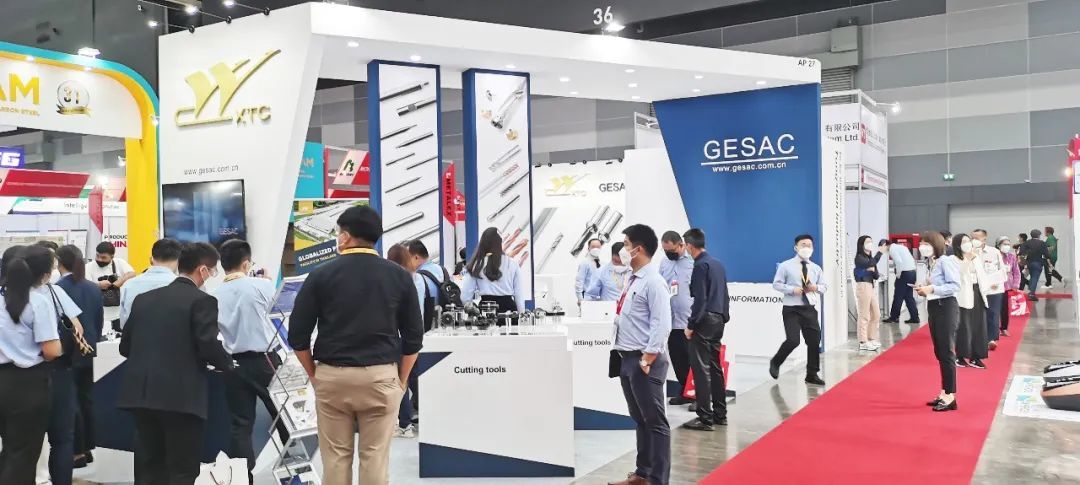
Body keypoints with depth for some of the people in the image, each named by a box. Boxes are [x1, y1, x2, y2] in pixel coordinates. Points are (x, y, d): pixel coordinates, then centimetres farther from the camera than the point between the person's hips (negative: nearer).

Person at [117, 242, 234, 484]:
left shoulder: (143, 298, 14)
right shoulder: (202, 300, -6)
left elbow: (125, 346, 15)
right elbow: (209, 346, -15)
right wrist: (228, 364, 4)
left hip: (142, 394, 6)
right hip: (182, 397, -6)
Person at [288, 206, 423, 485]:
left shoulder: (322, 275, -2)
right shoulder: (399, 276, 1)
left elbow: (298, 336, -1)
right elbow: (413, 336, 4)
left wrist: (314, 375, 11)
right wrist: (401, 379, 13)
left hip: (332, 376, 0)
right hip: (381, 376, 0)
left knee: (336, 457, 9)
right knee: (375, 457, 5)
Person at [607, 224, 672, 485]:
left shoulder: (653, 282, -15)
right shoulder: (632, 279, 12)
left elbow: (661, 325, -21)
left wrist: (646, 360, -20)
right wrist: (628, 356, 14)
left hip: (644, 361, -9)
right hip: (626, 358, 9)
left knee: (655, 421, 1)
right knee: (639, 419, 19)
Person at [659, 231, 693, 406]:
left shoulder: (694, 260, -9)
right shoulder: (664, 261, 10)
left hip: (691, 321, -6)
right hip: (672, 320, 6)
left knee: (692, 360, 1)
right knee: (677, 360, 12)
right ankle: (684, 392, 24)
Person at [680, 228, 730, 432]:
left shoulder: (700, 265, -14)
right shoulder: (717, 263, 13)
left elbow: (700, 299, -18)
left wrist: (690, 325, -14)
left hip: (705, 320, -9)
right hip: (719, 319, 9)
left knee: (701, 369, -5)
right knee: (715, 367, 14)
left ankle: (705, 418, -3)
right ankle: (720, 414, 21)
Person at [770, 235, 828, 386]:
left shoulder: (816, 268, 9)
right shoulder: (786, 266, -3)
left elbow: (823, 287, 15)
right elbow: (776, 284, -4)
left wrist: (816, 287, -9)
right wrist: (792, 289, -18)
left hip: (810, 309, 5)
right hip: (791, 309, -5)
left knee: (814, 341, 4)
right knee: (793, 340, -16)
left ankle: (812, 374, 20)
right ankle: (775, 363, 11)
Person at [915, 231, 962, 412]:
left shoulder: (945, 261, -12)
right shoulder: (931, 262, 13)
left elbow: (955, 285, -20)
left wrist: (932, 289, -22)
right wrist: (924, 289, -2)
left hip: (946, 308, -9)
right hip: (933, 308, 9)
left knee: (946, 352, -5)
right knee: (939, 353, 12)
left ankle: (950, 396, 0)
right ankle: (944, 393, 20)